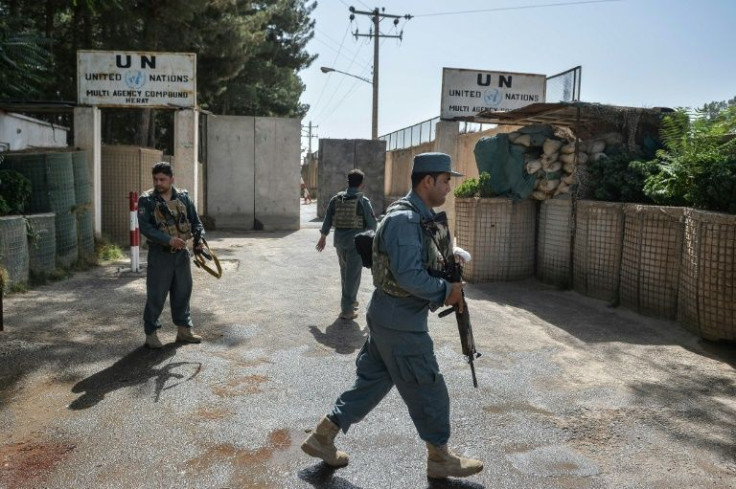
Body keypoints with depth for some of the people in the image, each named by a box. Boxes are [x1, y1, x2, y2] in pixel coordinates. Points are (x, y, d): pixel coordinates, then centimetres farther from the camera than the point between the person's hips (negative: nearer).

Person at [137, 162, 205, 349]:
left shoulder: (184, 197, 5)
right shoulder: (146, 200, -7)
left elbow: (195, 221, 8)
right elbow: (144, 227, -16)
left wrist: (199, 238, -11)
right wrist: (168, 240, -25)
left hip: (182, 253, 4)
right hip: (159, 255, -4)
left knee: (183, 292, 12)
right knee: (156, 295, 2)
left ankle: (184, 329, 25)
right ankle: (151, 332, 15)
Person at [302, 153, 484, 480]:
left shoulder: (421, 217, 10)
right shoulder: (404, 219, -22)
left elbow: (428, 262, 18)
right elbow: (409, 276, -27)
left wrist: (450, 284, 1)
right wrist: (446, 291, -14)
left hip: (389, 317, 10)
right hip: (400, 322, -10)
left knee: (372, 382, 17)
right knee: (428, 391, 6)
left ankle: (323, 437, 27)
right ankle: (440, 459, 25)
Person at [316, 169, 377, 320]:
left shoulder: (336, 199, 2)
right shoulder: (363, 201, -10)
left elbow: (327, 219, 5)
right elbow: (371, 222, -5)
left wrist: (323, 236, 15)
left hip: (339, 239, 5)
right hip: (356, 240, -5)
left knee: (345, 271, 21)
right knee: (353, 274, 0)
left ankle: (351, 300, 35)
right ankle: (347, 309, -2)